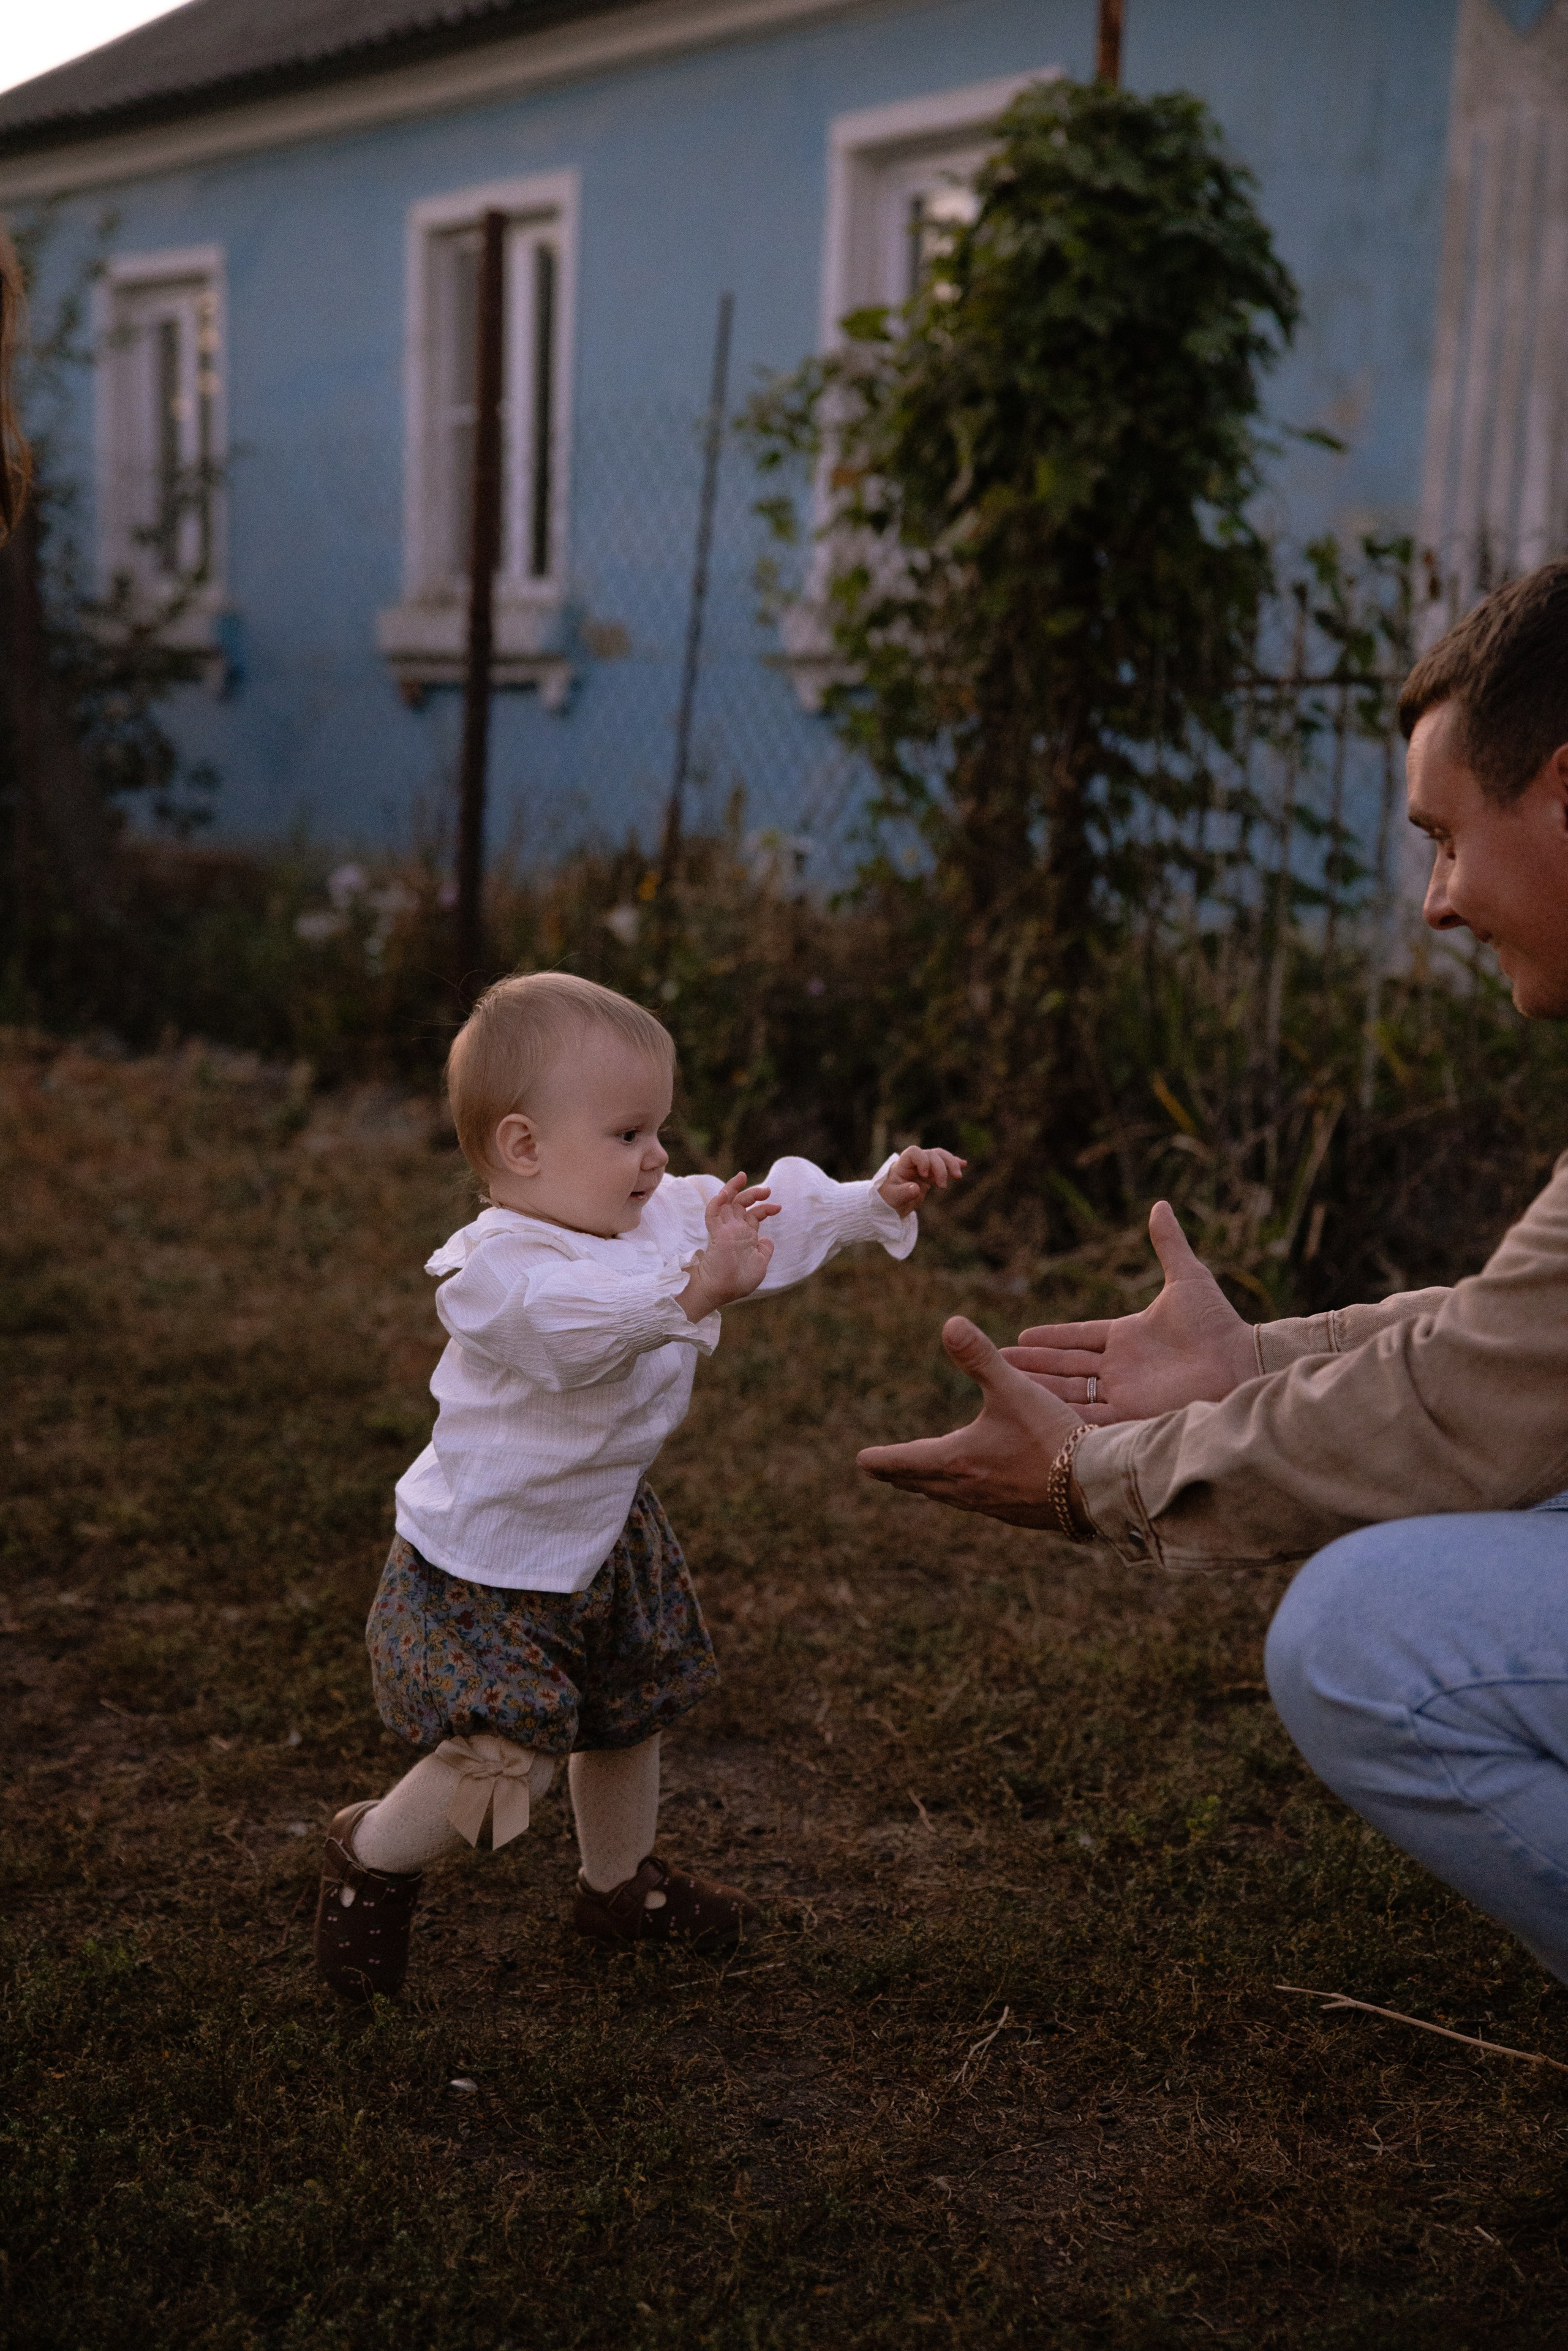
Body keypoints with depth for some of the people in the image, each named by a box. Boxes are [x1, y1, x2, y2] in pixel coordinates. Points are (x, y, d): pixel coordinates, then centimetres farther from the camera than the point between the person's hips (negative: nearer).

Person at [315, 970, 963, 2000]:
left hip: (602, 1538, 9)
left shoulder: (663, 1217, -3)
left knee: (631, 1712, 24)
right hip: (488, 1563, -9)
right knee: (507, 1763, -15)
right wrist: (699, 1286, -64)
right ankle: (372, 1855, 15)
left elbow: (777, 1219, 10)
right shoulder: (500, 1268, -31)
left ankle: (620, 1880, 49)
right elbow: (585, 1323, -51)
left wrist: (878, 1198, 1)